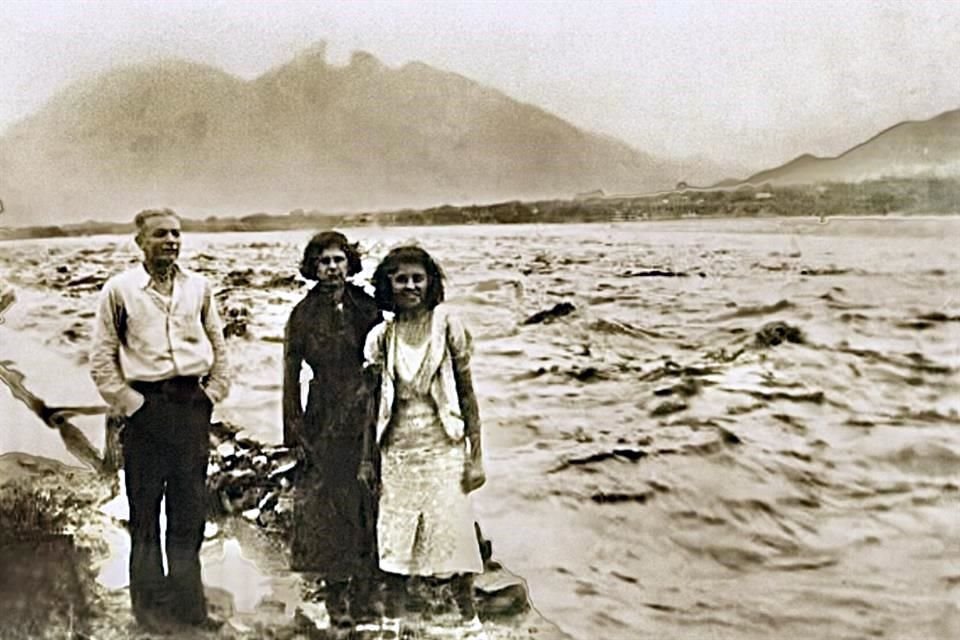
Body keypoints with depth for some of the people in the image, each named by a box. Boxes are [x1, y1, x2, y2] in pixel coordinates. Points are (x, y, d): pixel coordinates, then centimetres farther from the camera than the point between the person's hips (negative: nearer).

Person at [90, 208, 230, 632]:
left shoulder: (198, 287, 8)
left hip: (192, 405, 3)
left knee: (190, 509, 8)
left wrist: (212, 394, 5)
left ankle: (188, 603, 19)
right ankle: (150, 605, 14)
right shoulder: (119, 289, -1)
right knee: (145, 511, 3)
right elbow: (102, 359, -1)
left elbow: (218, 346, 14)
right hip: (146, 405, -3)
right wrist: (128, 403, -6)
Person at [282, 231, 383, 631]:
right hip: (324, 421, -1)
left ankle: (363, 601, 11)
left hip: (365, 418, 1)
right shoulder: (303, 315, 3)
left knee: (366, 507, 2)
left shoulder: (368, 308, 5)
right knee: (327, 507, 2)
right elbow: (291, 376, 4)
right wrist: (296, 432, -1)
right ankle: (337, 602, 12)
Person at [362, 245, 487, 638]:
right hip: (397, 451, 2)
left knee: (453, 534, 0)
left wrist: (476, 456, -4)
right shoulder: (381, 337, 3)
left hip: (443, 447, -2)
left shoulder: (447, 326, -3)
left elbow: (467, 393, -2)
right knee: (396, 542, 8)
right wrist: (366, 459, 7)